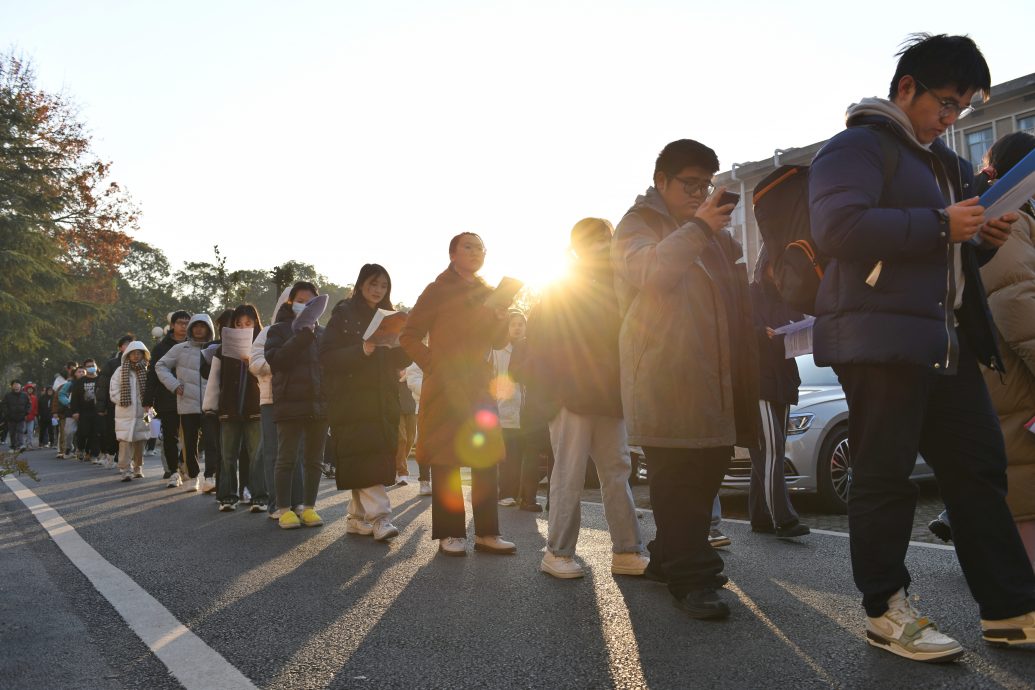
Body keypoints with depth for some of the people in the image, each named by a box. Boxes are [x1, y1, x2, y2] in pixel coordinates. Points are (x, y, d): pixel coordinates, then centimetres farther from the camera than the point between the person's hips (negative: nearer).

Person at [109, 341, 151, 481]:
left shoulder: (147, 371, 5)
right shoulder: (120, 371, 3)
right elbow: (113, 393, 2)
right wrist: (126, 402, -8)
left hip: (142, 413, 2)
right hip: (125, 414, -2)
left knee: (140, 442, 9)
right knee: (125, 442, -8)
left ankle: (138, 468, 21)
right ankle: (126, 470, -4)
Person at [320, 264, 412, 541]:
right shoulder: (344, 314, 2)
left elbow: (399, 360, 14)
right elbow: (327, 356, -8)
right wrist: (361, 350, -22)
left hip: (383, 400, 5)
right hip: (352, 401, -5)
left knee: (378, 457, 3)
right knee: (364, 457, -13)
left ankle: (357, 518, 14)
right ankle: (380, 518, -15)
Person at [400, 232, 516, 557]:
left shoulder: (488, 294, 14)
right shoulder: (437, 291, 0)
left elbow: (498, 342, 13)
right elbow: (409, 336, -1)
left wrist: (501, 319, -6)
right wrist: (434, 364, -11)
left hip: (480, 387, 5)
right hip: (444, 387, -5)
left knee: (487, 458, 2)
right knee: (445, 459, -1)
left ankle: (486, 533, 9)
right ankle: (449, 534, 5)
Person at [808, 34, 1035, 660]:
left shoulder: (945, 163, 26)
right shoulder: (858, 147, -3)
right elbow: (838, 227, -20)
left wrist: (981, 241, 10)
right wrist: (940, 226, -17)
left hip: (948, 343, 9)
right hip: (880, 341, -9)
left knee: (979, 468, 9)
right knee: (884, 478, -3)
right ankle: (887, 612, 8)